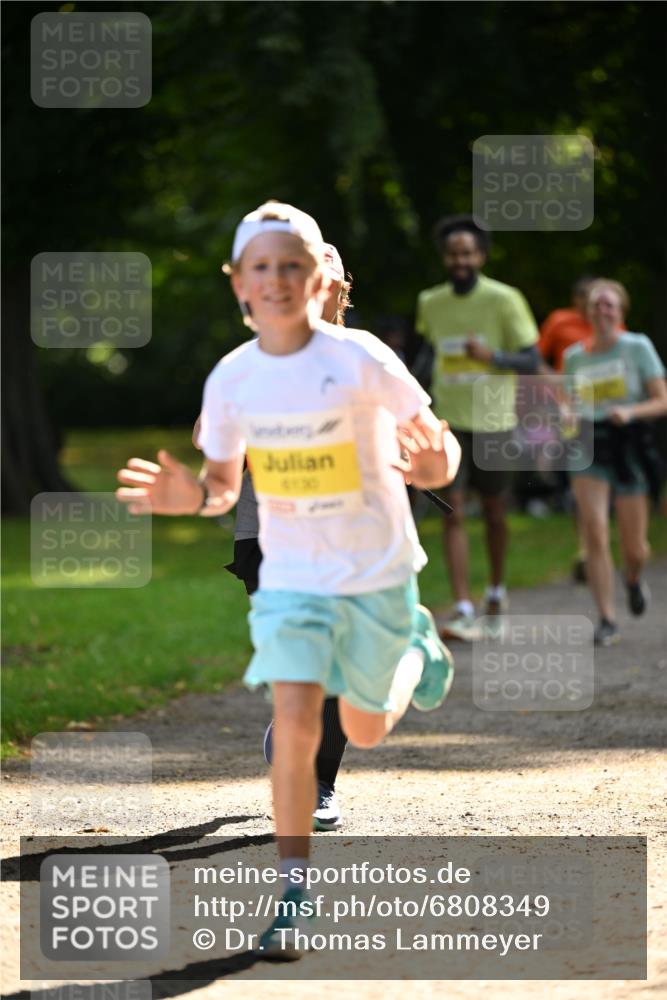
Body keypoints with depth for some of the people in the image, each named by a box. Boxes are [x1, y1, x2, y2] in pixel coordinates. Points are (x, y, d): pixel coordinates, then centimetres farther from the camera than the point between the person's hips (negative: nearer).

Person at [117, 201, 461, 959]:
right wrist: (191, 497, -19)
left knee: (365, 729, 13)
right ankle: (293, 895, -5)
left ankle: (417, 649, 46)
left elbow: (436, 448, -11)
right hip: (291, 575, 1)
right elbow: (225, 488, 4)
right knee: (295, 720, -14)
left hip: (377, 569, -1)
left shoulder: (359, 359, -17)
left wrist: (435, 464, -35)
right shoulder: (231, 378, -7)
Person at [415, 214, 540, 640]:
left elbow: (533, 362, -8)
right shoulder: (430, 303, 4)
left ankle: (497, 588, 37)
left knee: (494, 512, 12)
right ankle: (463, 610, -13)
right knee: (453, 514, -9)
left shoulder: (504, 300, -8)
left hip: (493, 422, -2)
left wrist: (492, 356, -25)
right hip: (447, 424, 2)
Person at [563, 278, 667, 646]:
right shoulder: (574, 357, 7)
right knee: (595, 533, -17)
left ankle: (633, 580, 40)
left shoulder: (637, 347, -2)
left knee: (634, 549, 3)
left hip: (629, 447, -2)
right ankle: (607, 619, -12)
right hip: (589, 449, 2)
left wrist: (630, 411, -22)